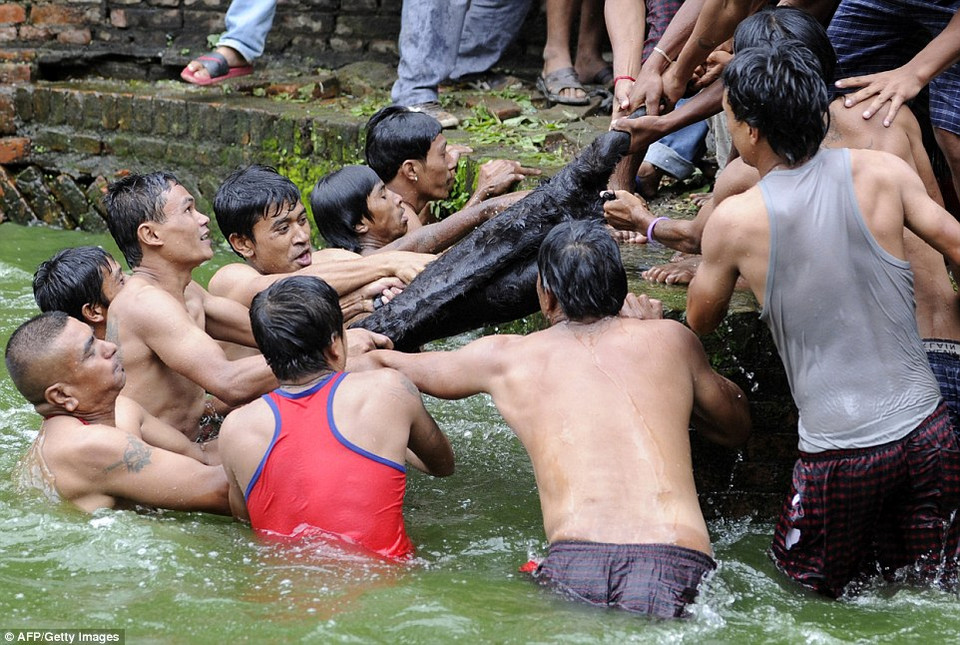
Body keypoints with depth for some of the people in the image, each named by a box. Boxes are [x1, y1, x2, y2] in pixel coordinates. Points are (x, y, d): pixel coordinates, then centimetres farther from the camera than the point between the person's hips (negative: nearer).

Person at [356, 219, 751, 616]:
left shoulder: (505, 357, 21)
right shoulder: (670, 338, 21)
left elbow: (379, 363, 39)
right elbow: (737, 428, 41)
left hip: (576, 568, -1)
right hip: (678, 570, 1)